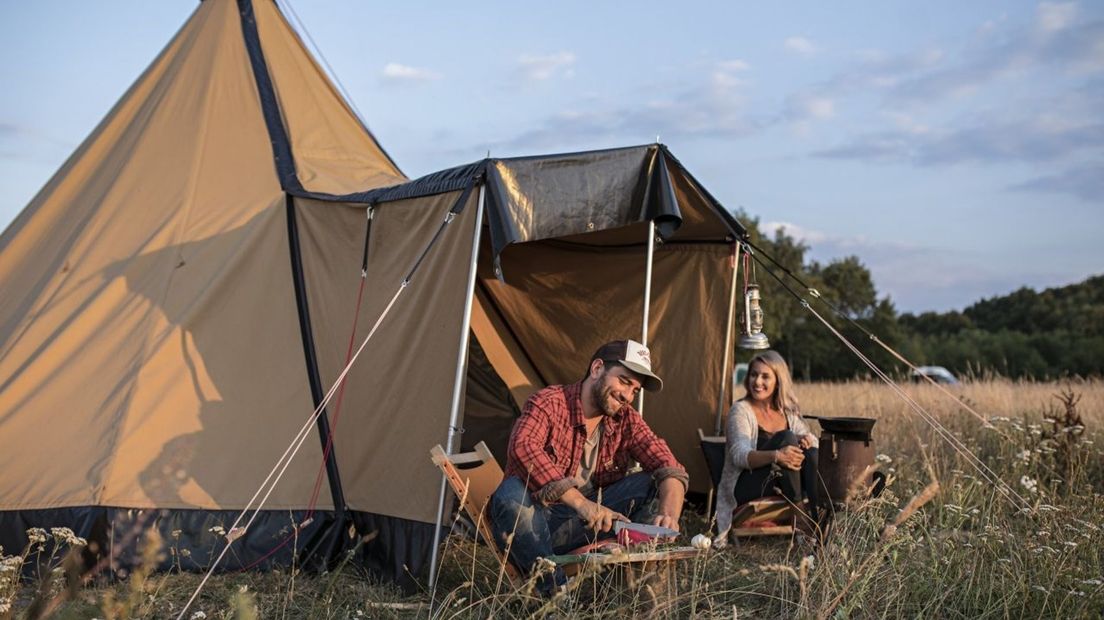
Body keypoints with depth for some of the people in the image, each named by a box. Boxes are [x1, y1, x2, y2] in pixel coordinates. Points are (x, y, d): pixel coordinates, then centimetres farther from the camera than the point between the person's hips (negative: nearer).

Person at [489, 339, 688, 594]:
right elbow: (523, 448, -36)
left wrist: (669, 515, -30)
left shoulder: (626, 420, 1)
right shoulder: (549, 403, -16)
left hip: (587, 524, 5)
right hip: (534, 521, -4)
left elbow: (669, 467, -7)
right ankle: (557, 589, -28)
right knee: (513, 490, -37)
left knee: (654, 484, -11)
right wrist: (581, 503, -43)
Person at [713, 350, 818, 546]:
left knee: (811, 453, -21)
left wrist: (808, 440, -19)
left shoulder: (787, 411, 15)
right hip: (745, 491, -5)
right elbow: (740, 455, -19)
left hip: (780, 489, 5)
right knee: (787, 438, -26)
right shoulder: (741, 410, -4)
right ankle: (800, 516, -27)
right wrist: (775, 456, -39)